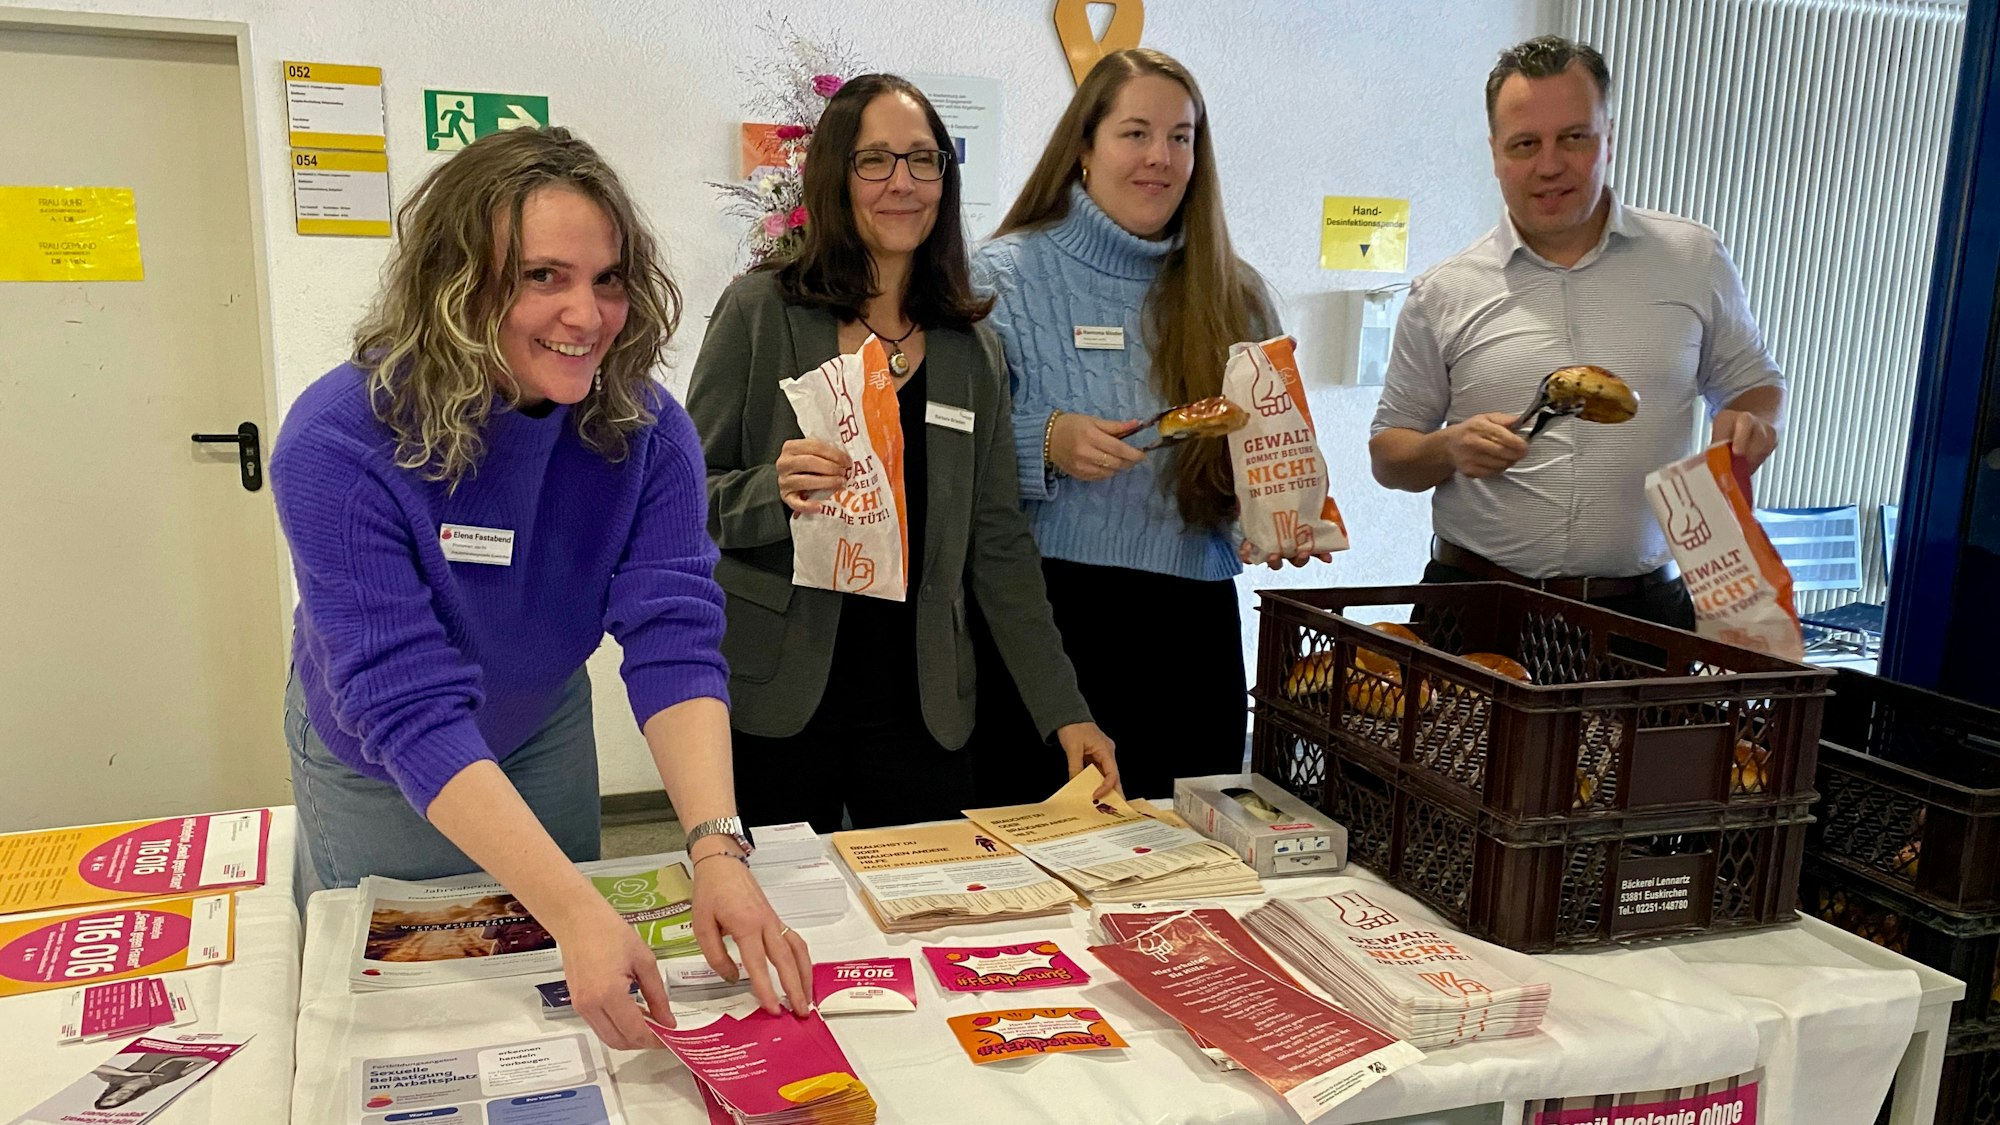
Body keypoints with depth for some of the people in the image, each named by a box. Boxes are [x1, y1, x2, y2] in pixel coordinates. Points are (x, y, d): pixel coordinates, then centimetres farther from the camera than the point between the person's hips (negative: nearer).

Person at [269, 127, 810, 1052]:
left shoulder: (644, 428, -24)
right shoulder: (339, 444, -35)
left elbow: (674, 639, -31)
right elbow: (410, 710, -40)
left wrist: (716, 850, -47)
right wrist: (576, 912, -50)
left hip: (543, 735, 3)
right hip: (371, 768, -3)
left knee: (568, 1011, 22)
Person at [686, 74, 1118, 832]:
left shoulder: (970, 349, 7)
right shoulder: (759, 312, -3)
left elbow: (998, 544, 7)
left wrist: (1064, 711, 3)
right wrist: (775, 492, -23)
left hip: (919, 708, 3)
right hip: (775, 705, -3)